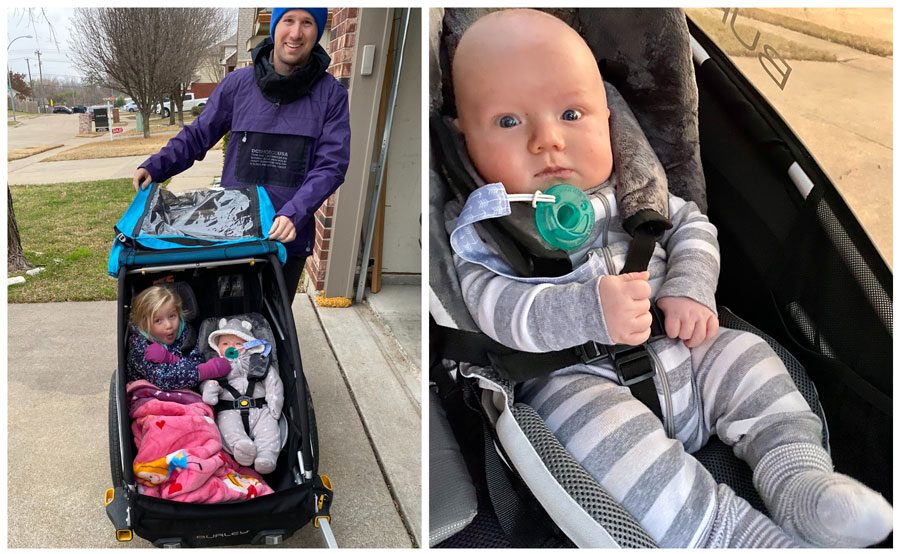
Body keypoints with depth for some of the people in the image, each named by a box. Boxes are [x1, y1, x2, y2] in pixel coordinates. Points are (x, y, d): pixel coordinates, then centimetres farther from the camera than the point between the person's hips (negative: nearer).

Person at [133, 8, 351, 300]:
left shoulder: (331, 94, -4)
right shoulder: (238, 83, -1)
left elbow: (331, 164, -9)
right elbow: (197, 135, 8)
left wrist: (294, 213, -23)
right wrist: (154, 167, -6)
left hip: (290, 237, -1)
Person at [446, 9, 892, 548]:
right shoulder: (477, 226, -7)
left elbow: (690, 224, 15)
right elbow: (494, 306, -20)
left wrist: (690, 289, -6)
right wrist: (589, 310, -35)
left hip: (678, 352, 6)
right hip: (574, 377, -5)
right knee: (598, 424, -32)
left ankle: (800, 478, -7)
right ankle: (728, 530, -28)